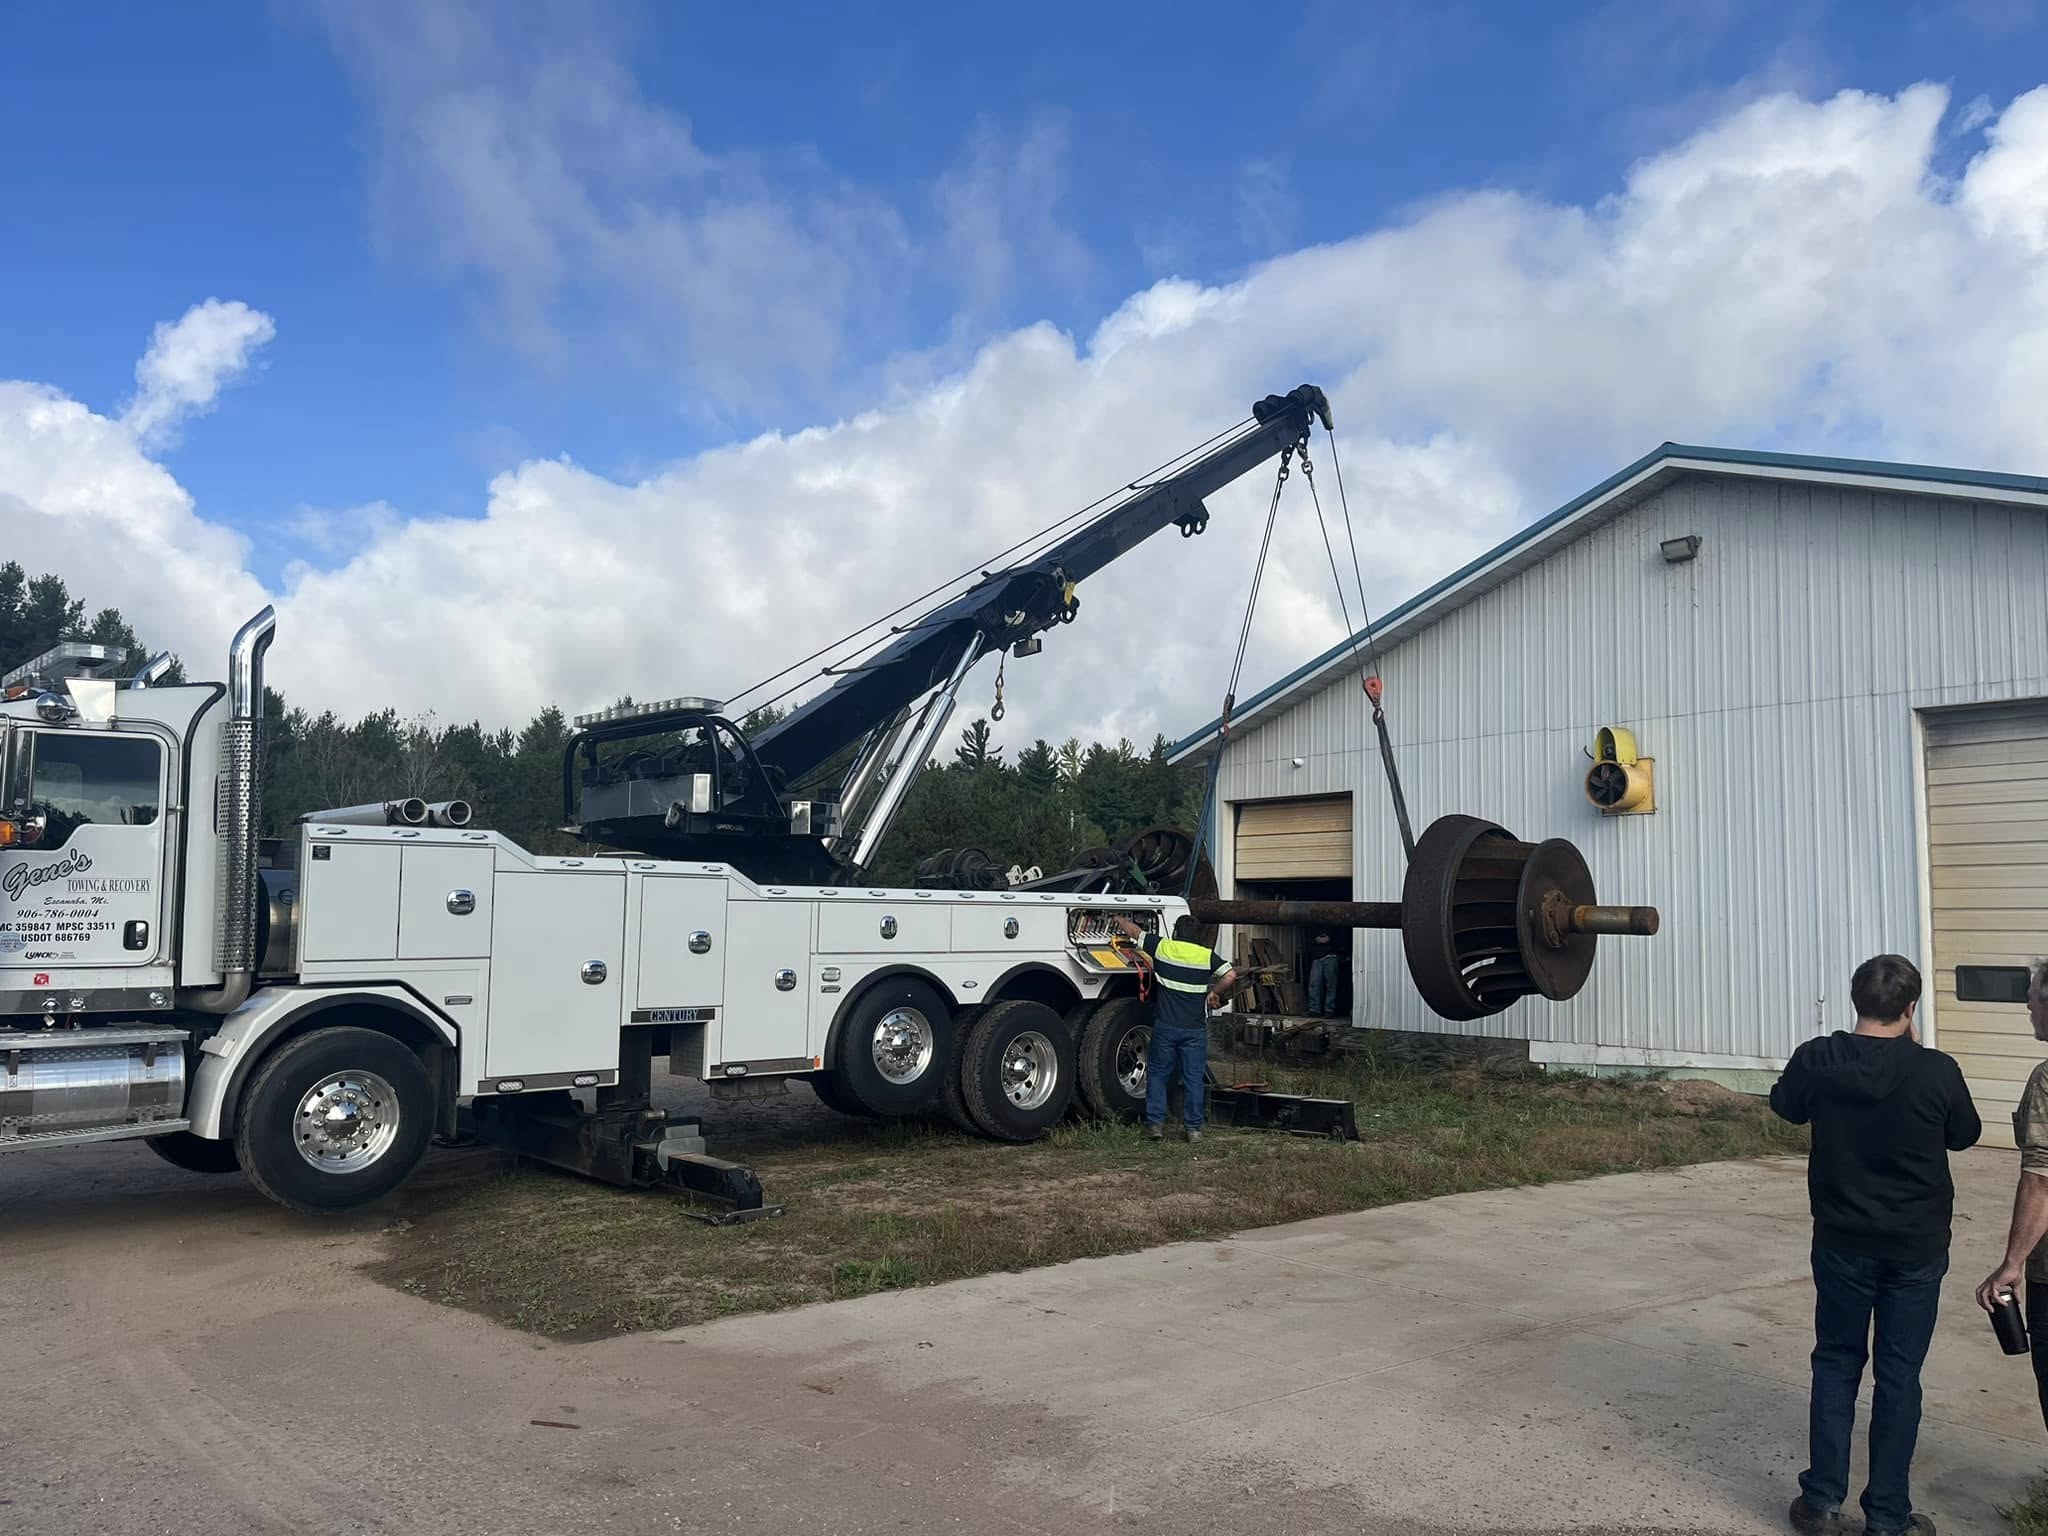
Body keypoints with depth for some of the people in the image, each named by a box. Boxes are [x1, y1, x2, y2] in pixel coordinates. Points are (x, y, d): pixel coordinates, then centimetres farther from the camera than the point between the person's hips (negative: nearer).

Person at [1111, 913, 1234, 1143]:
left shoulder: (1162, 947, 0)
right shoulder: (1207, 955, -1)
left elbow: (1134, 931, 12)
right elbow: (1229, 975, -10)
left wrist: (1120, 919, 31)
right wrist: (1214, 993, 6)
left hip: (1165, 1026, 0)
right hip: (1195, 1029, 0)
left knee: (1157, 1074, 12)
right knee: (1194, 1078, 8)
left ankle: (1155, 1123, 8)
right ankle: (1193, 1128, 10)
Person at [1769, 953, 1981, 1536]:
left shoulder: (1815, 1060, -12)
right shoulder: (1937, 1071, -17)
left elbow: (1786, 1106, 9)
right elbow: (1965, 1135, 3)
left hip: (1842, 1243, 1)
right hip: (1917, 1248, -1)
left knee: (1836, 1362, 15)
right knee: (1899, 1375, 9)